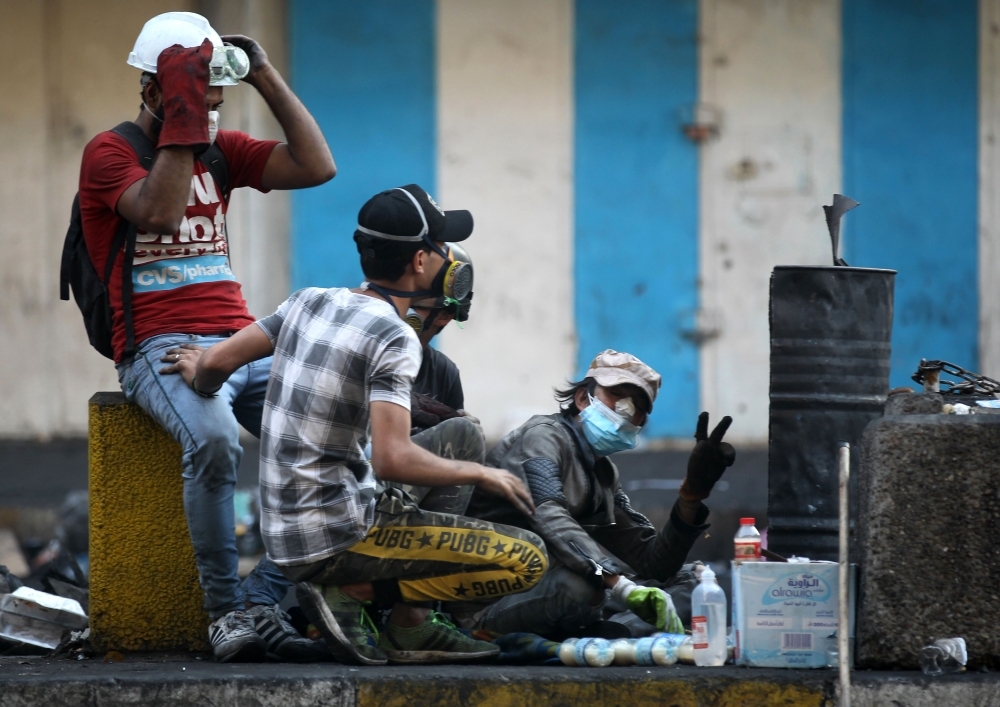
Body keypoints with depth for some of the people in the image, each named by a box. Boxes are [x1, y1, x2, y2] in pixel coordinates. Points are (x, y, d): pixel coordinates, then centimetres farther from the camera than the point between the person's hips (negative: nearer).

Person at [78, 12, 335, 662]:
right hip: (159, 348, -6)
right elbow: (160, 213, -17)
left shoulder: (219, 149, 18)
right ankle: (228, 609, -28)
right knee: (214, 438, -38)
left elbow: (317, 166, 10)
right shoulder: (111, 151, 2)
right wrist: (181, 119, -15)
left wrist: (266, 76, 9)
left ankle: (264, 603, -21)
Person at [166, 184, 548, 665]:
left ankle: (410, 626, 13)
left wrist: (199, 377, 34)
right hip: (336, 541, -9)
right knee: (527, 560, -13)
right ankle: (351, 592, -6)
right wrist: (481, 475, -10)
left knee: (462, 436, 24)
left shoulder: (310, 302, 7)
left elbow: (216, 363, 9)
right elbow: (392, 460, -25)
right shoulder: (394, 339, -16)